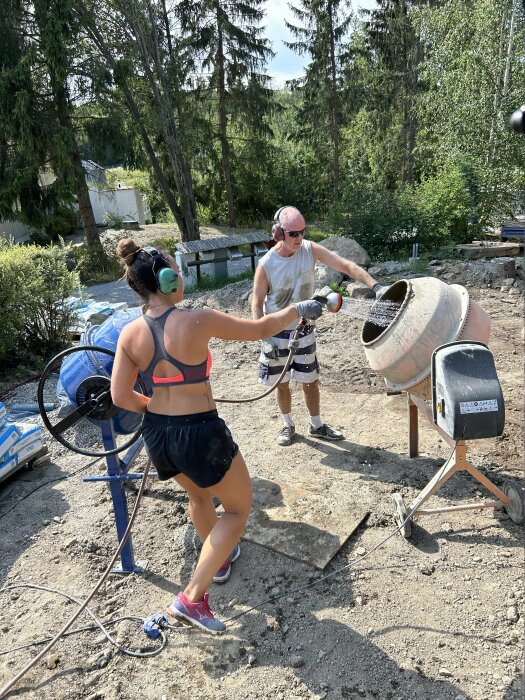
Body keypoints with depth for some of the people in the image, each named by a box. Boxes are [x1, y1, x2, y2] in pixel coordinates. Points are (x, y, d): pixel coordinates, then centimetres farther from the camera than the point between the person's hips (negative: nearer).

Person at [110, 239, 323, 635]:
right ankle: (192, 598, 12)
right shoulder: (196, 321, -20)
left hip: (156, 434, 7)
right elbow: (259, 330, -8)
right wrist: (298, 310, 9)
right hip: (200, 433, -6)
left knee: (198, 496, 34)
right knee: (239, 507, 16)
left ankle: (220, 559, 56)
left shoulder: (130, 334, -5)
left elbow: (121, 397, -2)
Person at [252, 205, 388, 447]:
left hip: (303, 331, 2)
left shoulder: (310, 250, -14)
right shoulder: (266, 264, -19)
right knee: (282, 383, 13)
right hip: (276, 334, -2)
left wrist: (375, 286, -30)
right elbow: (257, 303, -11)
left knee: (310, 381, 12)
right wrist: (265, 338, -17)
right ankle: (287, 424, 34)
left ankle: (316, 425, 32)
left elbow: (345, 265, -18)